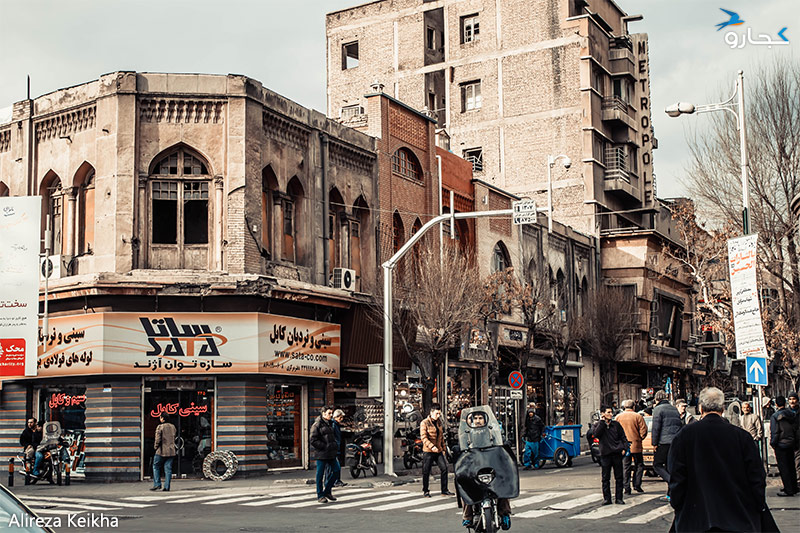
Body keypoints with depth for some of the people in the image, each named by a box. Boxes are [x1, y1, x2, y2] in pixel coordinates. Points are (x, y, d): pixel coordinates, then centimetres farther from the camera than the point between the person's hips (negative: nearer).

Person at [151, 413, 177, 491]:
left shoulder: (160, 427, -10)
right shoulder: (173, 427, 9)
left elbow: (158, 439, -14)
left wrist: (156, 446, 2)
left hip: (162, 451, -5)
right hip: (171, 451, 5)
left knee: (156, 467, 10)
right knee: (168, 469, 5)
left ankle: (157, 484, 3)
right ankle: (167, 487, 2)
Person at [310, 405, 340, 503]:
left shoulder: (330, 424, 16)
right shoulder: (317, 424, -8)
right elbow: (313, 440, -13)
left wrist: (335, 445, 9)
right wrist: (325, 446, -17)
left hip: (331, 453, 8)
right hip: (321, 453, -7)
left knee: (337, 471, 4)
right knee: (320, 474, 1)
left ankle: (327, 490, 20)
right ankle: (320, 496, 11)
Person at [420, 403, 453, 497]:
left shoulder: (439, 422, 14)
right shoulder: (424, 423, -7)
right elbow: (423, 437, -15)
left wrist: (443, 448, 18)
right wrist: (432, 446, -25)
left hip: (438, 451, 6)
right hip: (428, 451, -6)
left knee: (444, 468, -4)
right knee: (426, 472, 1)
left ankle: (444, 490, 3)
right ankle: (425, 491, 14)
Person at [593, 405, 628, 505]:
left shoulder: (616, 424, 10)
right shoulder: (598, 425, 7)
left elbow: (623, 437, 13)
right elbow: (596, 434, -13)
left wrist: (624, 448, -1)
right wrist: (602, 421, -10)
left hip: (617, 453, 1)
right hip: (605, 454, -1)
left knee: (619, 477, 3)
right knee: (605, 478, 1)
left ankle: (618, 498, 10)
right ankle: (607, 498, 7)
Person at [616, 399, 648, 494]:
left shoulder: (618, 417, 2)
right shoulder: (638, 416, -6)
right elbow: (643, 430, -8)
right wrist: (640, 438, 9)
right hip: (636, 445, -2)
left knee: (625, 467, 6)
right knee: (639, 465, 12)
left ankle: (627, 488, 2)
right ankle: (637, 485, 6)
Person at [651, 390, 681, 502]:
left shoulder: (658, 409, -4)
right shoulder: (674, 409, 19)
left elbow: (656, 428, -11)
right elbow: (679, 426, 21)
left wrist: (654, 443, -7)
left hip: (664, 442, -7)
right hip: (675, 442, 7)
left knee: (657, 465, 1)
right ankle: (670, 494, 8)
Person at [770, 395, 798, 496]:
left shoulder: (775, 416, -14)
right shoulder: (792, 414, 4)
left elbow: (774, 432, -14)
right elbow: (796, 429, 11)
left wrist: (773, 443, -3)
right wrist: (795, 442, 19)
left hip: (781, 445, -6)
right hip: (791, 443, 6)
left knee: (783, 468, -2)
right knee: (791, 466, 16)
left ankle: (788, 490, -2)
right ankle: (794, 487, 23)